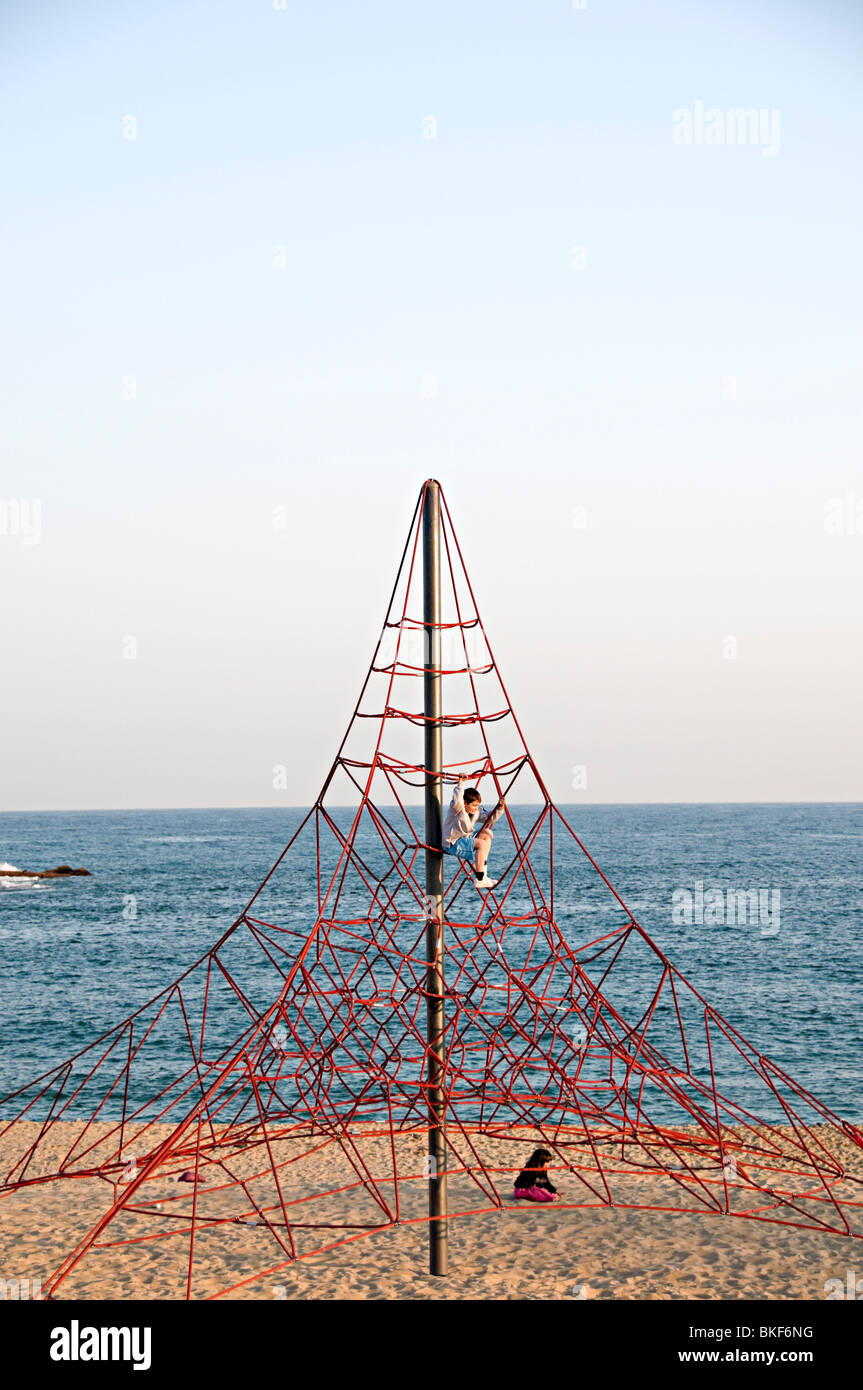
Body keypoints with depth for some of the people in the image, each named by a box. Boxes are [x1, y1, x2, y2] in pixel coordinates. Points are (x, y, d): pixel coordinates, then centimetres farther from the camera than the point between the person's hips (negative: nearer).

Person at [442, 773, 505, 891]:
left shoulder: (476, 810, 4)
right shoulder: (457, 808, -20)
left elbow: (489, 818, 11)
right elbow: (457, 800, -43)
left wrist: (499, 808, -4)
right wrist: (461, 783, -46)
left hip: (464, 838, 10)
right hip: (451, 844, -10)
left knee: (487, 834, 12)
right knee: (481, 844, -22)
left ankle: (482, 874, 7)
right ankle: (479, 880, -21)